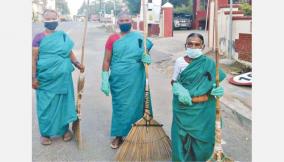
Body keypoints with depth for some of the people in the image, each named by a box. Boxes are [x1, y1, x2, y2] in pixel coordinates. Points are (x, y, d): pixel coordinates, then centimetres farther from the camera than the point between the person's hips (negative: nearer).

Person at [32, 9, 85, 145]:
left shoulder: (63, 36, 6)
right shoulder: (39, 38, -4)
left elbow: (70, 53, 10)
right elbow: (34, 59, -4)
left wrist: (77, 64, -7)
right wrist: (34, 77, -8)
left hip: (62, 78, 3)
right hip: (46, 79, -3)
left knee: (63, 102, 11)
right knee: (46, 105, 4)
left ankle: (64, 129, 27)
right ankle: (45, 133, 19)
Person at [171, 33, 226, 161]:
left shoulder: (208, 63, -4)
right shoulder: (180, 61, -2)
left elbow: (215, 82, 6)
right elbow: (174, 81, 6)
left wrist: (218, 90, -17)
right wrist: (180, 91, -14)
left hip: (203, 108, 0)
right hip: (183, 107, 0)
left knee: (201, 135, 7)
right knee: (182, 135, 8)